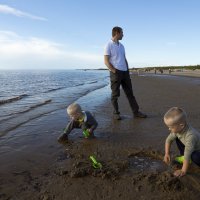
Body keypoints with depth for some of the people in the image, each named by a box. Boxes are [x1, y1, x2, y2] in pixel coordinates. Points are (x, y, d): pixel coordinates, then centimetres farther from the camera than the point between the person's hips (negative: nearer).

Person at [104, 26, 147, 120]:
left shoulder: (121, 45, 18)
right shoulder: (109, 45, -4)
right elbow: (106, 61, -11)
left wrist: (127, 70, 10)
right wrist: (114, 71, -14)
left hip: (125, 72, 7)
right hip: (115, 72, -7)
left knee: (129, 92, 8)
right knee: (115, 94, 0)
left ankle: (136, 112, 13)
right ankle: (116, 113, 11)